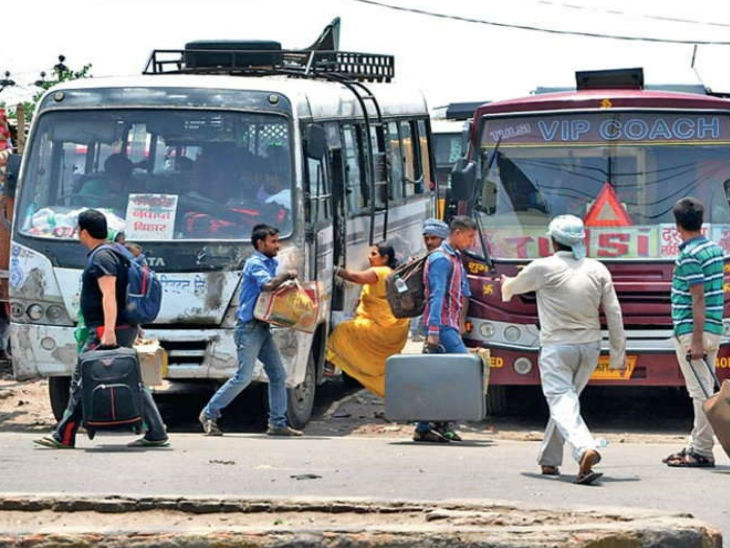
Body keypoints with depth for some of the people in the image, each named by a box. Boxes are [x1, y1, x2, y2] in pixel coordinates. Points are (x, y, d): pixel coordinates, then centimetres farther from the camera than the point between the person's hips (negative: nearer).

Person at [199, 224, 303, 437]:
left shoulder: (270, 264, 18)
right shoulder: (254, 264, -11)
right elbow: (267, 285, -27)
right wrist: (287, 276, -13)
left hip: (262, 327, 9)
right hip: (249, 327, -9)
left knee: (278, 375, 4)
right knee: (243, 377, -11)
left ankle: (278, 423, 7)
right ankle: (209, 413, 0)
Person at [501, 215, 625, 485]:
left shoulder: (543, 268, -7)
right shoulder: (598, 270, 3)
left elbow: (511, 287, 12)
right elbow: (613, 313, 3)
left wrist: (507, 286, 37)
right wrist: (618, 351, 11)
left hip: (557, 347, -5)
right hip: (589, 346, 5)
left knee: (562, 404, -14)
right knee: (565, 400, 21)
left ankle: (586, 450, -40)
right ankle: (549, 461, 26)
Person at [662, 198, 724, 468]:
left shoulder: (689, 256, -15)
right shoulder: (716, 250, 12)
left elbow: (698, 298, -20)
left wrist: (696, 341, -21)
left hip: (691, 331, -9)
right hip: (714, 329, 9)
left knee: (700, 392, -6)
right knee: (704, 391, 14)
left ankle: (702, 452, -3)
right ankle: (695, 446, 21)